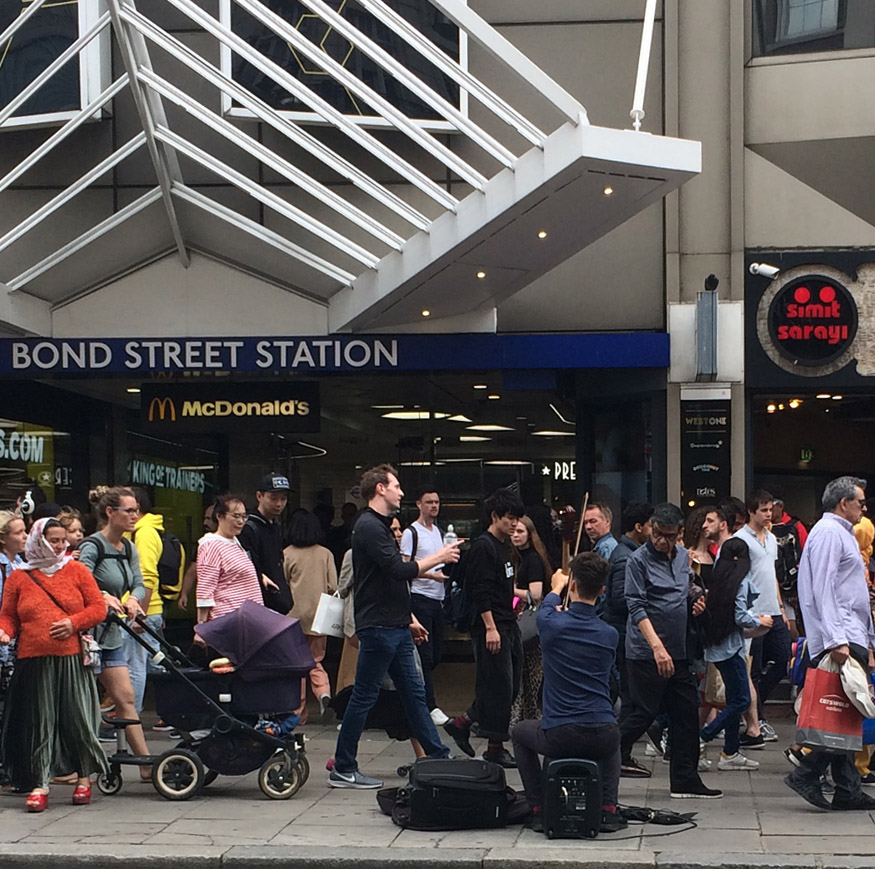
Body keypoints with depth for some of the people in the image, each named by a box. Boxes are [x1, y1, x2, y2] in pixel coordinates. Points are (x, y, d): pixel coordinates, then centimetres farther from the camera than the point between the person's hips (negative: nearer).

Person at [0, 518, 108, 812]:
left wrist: (73, 623, -10)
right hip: (34, 663, 0)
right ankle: (40, 784, 6)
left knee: (78, 719, 1)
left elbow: (98, 608, 5)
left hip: (73, 660, 0)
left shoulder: (76, 570, 7)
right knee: (39, 723, 1)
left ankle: (84, 777, 18)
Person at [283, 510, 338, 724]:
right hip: (319, 616, 2)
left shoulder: (287, 554, -5)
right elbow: (333, 587, 0)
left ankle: (298, 712, 6)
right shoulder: (325, 554, 0)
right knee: (316, 660, 14)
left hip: (295, 615, -2)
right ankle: (324, 692, -13)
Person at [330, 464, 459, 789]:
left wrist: (408, 619, 23)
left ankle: (438, 757, 14)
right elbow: (399, 570, -23)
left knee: (414, 693, 11)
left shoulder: (380, 526, 18)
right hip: (377, 628, -10)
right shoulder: (369, 527, -14)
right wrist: (437, 558, -11)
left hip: (395, 628, 10)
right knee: (363, 697, -4)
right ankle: (343, 769, 2)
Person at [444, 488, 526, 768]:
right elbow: (480, 592, -19)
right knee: (499, 685, -6)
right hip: (491, 627, -10)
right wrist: (490, 628, -22)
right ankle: (495, 747, 2)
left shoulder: (503, 546, 17)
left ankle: (462, 723, 19)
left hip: (508, 626, 10)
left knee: (511, 685, 10)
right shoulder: (483, 547, -12)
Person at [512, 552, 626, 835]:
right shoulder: (610, 635, 2)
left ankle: (539, 811, 22)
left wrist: (556, 588, 43)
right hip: (601, 739, 3)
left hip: (558, 737, -2)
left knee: (520, 733, 30)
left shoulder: (553, 624, -8)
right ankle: (608, 810, 22)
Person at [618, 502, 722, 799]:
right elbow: (637, 607, -16)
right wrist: (657, 646, -26)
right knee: (643, 712, -6)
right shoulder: (638, 560, -9)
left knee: (686, 713, 7)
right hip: (645, 652, -7)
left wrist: (694, 605, 4)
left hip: (678, 652, 7)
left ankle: (685, 779, 14)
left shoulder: (683, 556, 13)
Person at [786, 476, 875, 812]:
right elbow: (823, 591, -17)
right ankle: (806, 774, -11)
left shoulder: (841, 533, 25)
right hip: (841, 639, -10)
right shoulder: (828, 532, -7)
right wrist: (835, 640, -24)